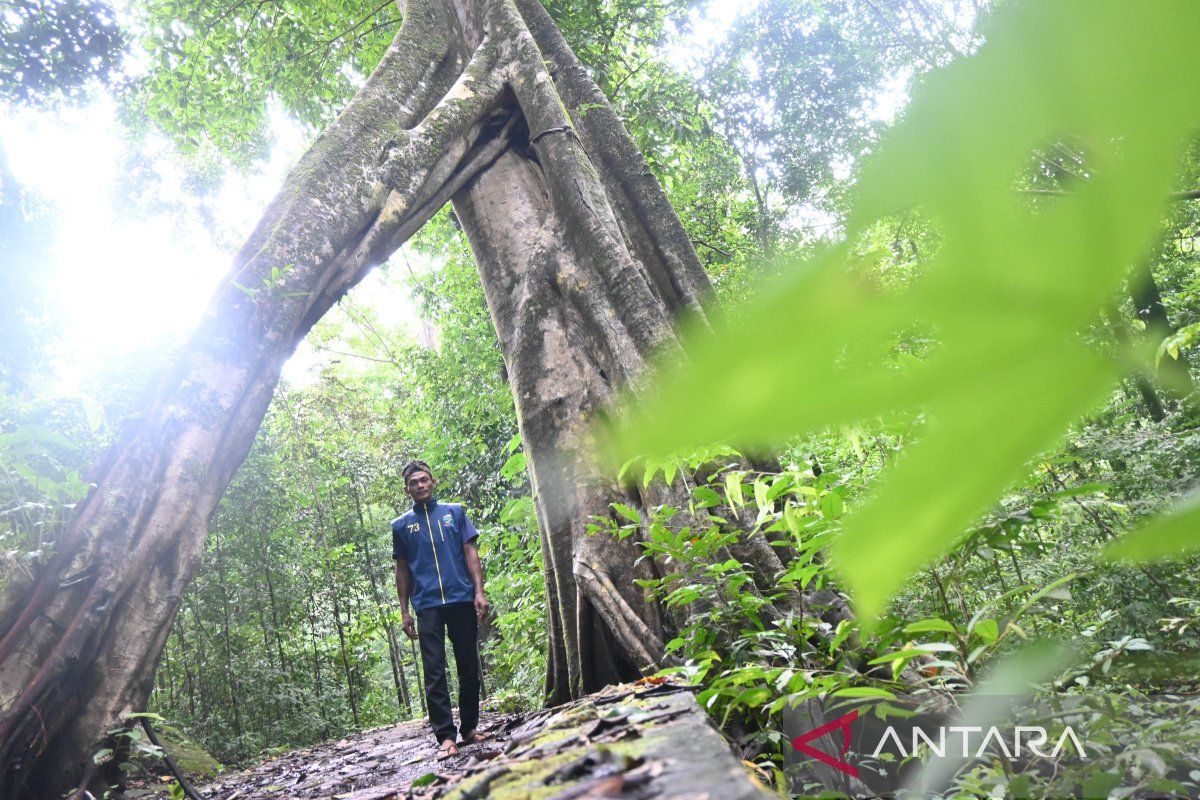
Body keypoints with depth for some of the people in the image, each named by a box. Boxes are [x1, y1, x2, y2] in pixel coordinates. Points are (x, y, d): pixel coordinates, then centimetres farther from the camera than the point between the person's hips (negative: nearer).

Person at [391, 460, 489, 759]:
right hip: (427, 606, 0)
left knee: (469, 666, 7)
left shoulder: (455, 512, 10)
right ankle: (445, 736, -3)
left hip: (462, 600, 1)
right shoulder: (401, 525, 11)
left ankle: (470, 727, 19)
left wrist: (479, 591, -4)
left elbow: (470, 552, 6)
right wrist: (405, 612, 9)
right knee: (434, 672, -5)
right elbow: (402, 569, 14)